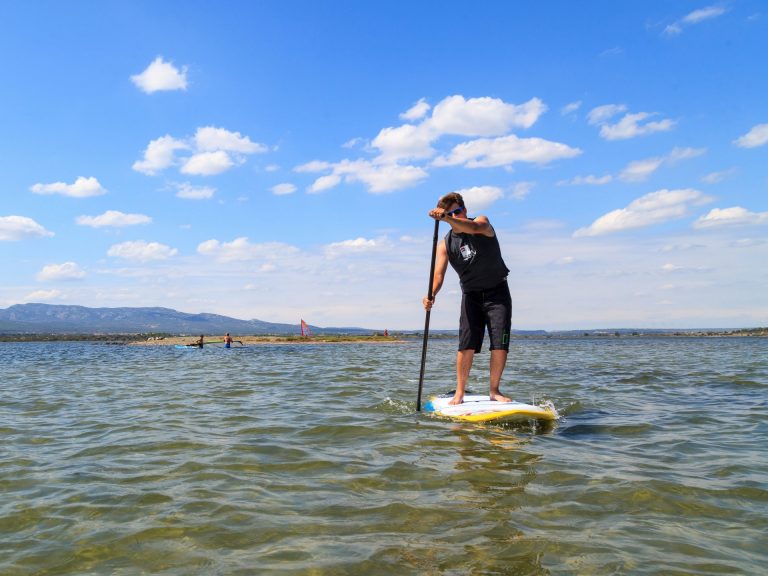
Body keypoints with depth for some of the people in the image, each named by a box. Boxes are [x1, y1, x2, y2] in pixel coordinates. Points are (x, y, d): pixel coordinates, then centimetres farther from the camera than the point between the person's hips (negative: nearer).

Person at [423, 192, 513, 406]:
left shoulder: (482, 222, -7)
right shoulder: (445, 245, -1)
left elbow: (474, 228, -33)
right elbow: (439, 274, -13)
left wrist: (446, 218, -49)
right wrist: (431, 295, -33)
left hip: (497, 292, -1)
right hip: (471, 295, 2)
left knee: (500, 344, -7)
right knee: (466, 345, -8)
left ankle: (494, 391, 4)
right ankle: (459, 392, 0)